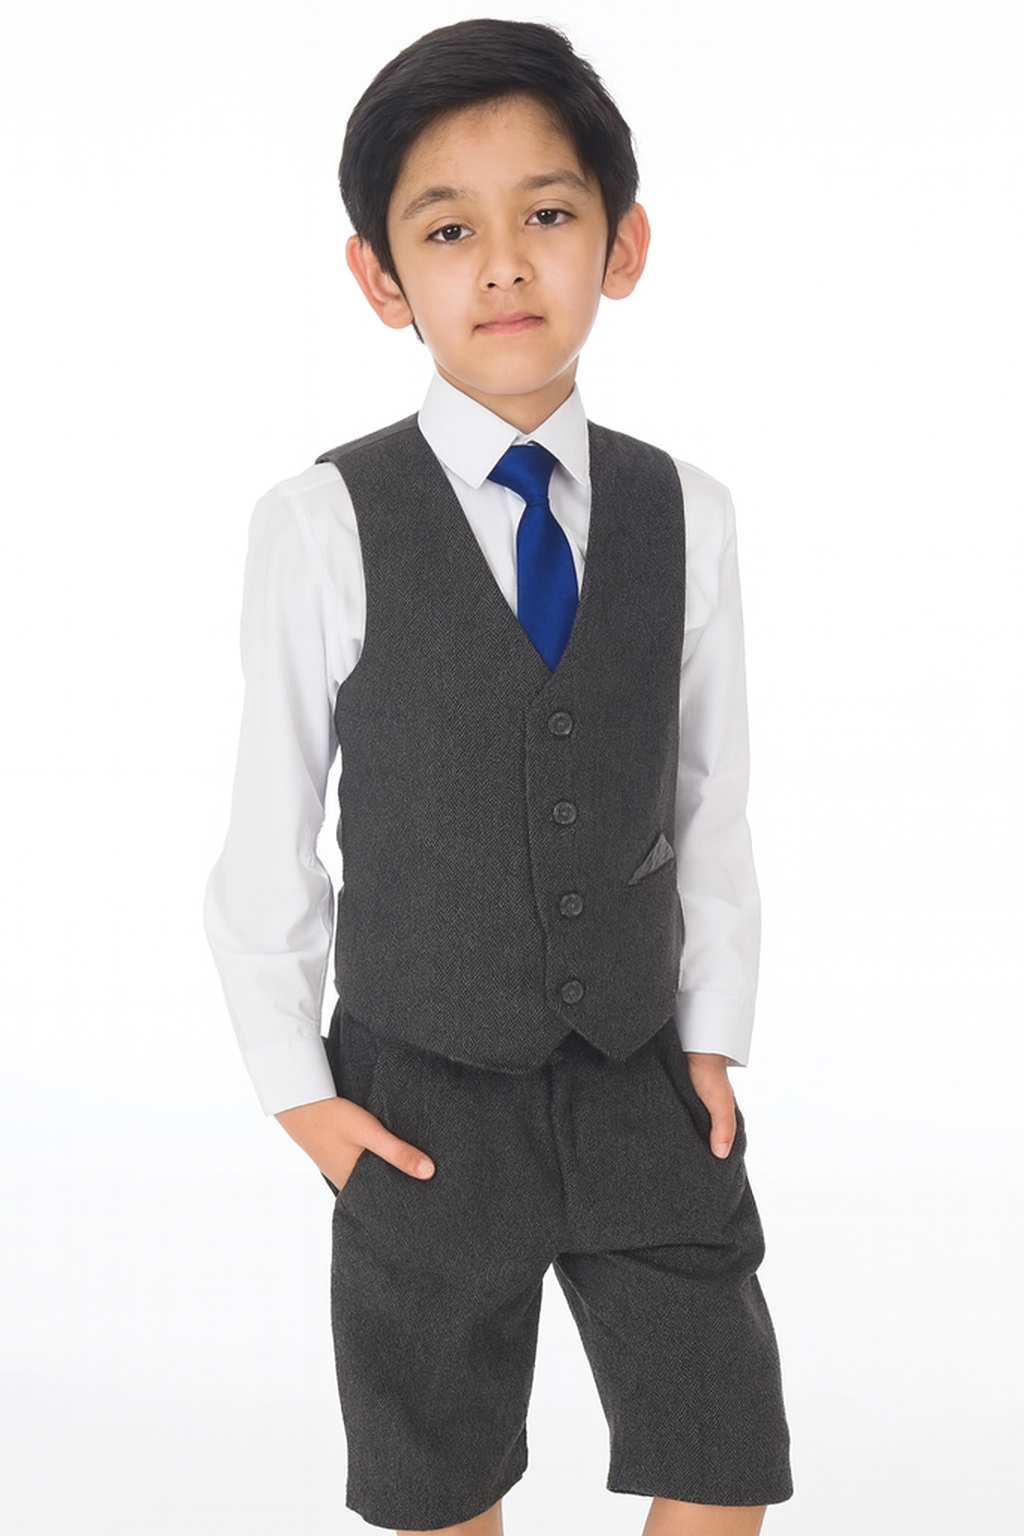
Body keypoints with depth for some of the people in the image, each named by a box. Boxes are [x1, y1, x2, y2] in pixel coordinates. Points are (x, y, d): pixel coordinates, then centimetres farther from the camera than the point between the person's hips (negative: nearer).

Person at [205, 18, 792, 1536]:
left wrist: (715, 1036, 4)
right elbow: (268, 829, -5)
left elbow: (713, 799, 4)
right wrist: (296, 1085, -2)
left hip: (647, 1086, 3)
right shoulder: (325, 525, -13)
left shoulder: (686, 512, -4)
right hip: (423, 1101, -2)